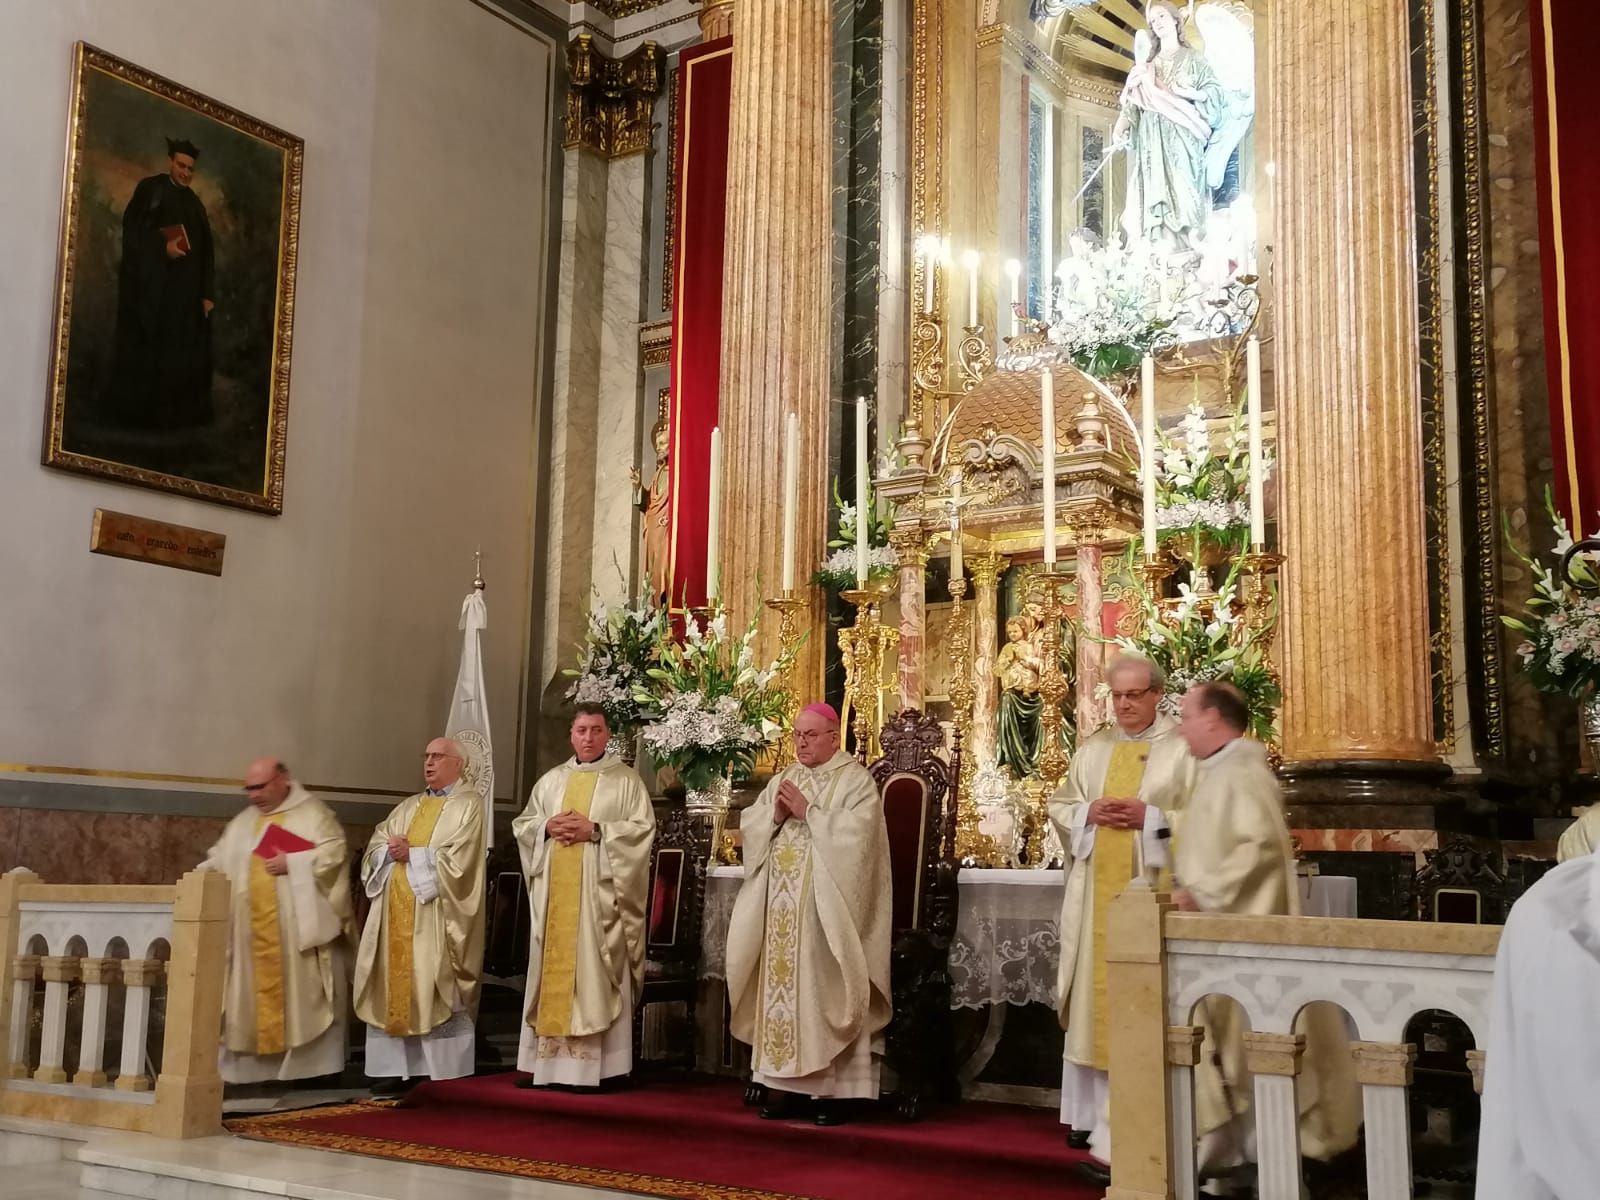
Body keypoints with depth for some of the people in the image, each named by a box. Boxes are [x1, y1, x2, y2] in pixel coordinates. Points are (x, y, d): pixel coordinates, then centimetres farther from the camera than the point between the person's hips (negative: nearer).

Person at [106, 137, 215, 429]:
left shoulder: (195, 204, 16)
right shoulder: (150, 188, 3)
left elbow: (206, 251, 13)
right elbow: (131, 229, -6)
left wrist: (208, 293, 3)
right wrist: (163, 246, -21)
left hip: (185, 290, 5)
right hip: (150, 285, -5)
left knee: (182, 356, 2)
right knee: (144, 350, -5)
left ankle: (176, 415, 5)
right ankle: (137, 414, -2)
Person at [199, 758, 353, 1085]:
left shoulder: (312, 814, 1)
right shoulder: (243, 822, 18)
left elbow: (335, 852, -10)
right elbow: (219, 861, 15)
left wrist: (292, 864, -14)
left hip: (299, 928, -5)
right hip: (255, 931, 6)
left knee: (302, 993, -5)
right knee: (256, 995, 3)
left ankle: (312, 1065, -1)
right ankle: (258, 1067, 6)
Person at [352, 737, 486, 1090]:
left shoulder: (468, 804, 0)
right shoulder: (408, 806, 21)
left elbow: (456, 860, -12)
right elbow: (375, 847, 13)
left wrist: (412, 854, -9)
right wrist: (391, 850, -8)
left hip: (435, 916, -7)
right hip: (395, 912, 7)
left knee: (434, 994, -8)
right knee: (395, 988, 4)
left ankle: (444, 1075, -5)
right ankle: (401, 1069, 8)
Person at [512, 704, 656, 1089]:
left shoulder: (626, 779, 3)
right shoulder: (550, 780, 16)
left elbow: (643, 827, -6)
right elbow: (522, 824, 16)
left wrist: (594, 830, -15)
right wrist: (547, 827, -5)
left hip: (599, 893, -4)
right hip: (554, 890, 5)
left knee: (594, 973, -7)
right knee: (552, 968, 4)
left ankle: (596, 1064, -6)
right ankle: (546, 1059, 8)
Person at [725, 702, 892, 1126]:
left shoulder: (855, 779, -1)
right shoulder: (783, 779, 18)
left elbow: (854, 834, -15)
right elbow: (748, 825, 11)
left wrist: (807, 812, -13)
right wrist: (776, 813, -7)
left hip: (824, 906, -6)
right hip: (780, 903, 6)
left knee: (822, 990, -6)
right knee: (781, 985, 4)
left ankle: (831, 1088, -2)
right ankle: (784, 1082, 9)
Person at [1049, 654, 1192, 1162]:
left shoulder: (1182, 748, 0)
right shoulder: (1092, 749, 15)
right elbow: (1059, 806, 15)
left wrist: (1149, 817, -17)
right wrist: (1089, 812, -5)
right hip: (1097, 889, 4)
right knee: (1098, 995, 5)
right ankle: (1097, 1111, 12)